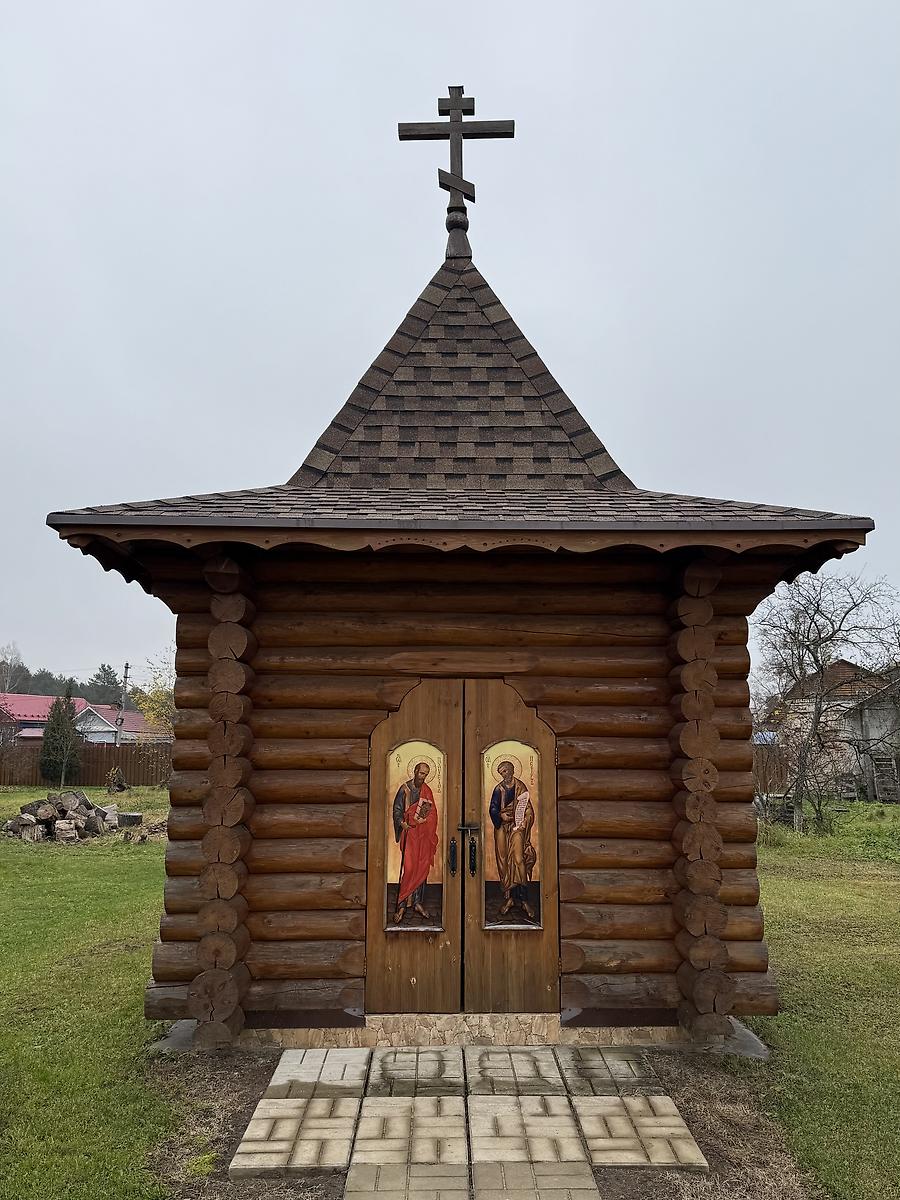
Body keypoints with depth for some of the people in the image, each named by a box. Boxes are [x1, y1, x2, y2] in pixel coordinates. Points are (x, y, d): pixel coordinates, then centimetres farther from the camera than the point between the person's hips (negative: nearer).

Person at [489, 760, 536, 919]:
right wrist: (501, 815, -12)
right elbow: (492, 809, 8)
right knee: (503, 860, -2)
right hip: (501, 826, 4)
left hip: (516, 825, -3)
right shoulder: (498, 789, 11)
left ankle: (523, 899, -13)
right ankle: (509, 897, 2)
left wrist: (523, 825, -11)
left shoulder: (520, 787, 2)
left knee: (518, 858, -16)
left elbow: (528, 809, 0)